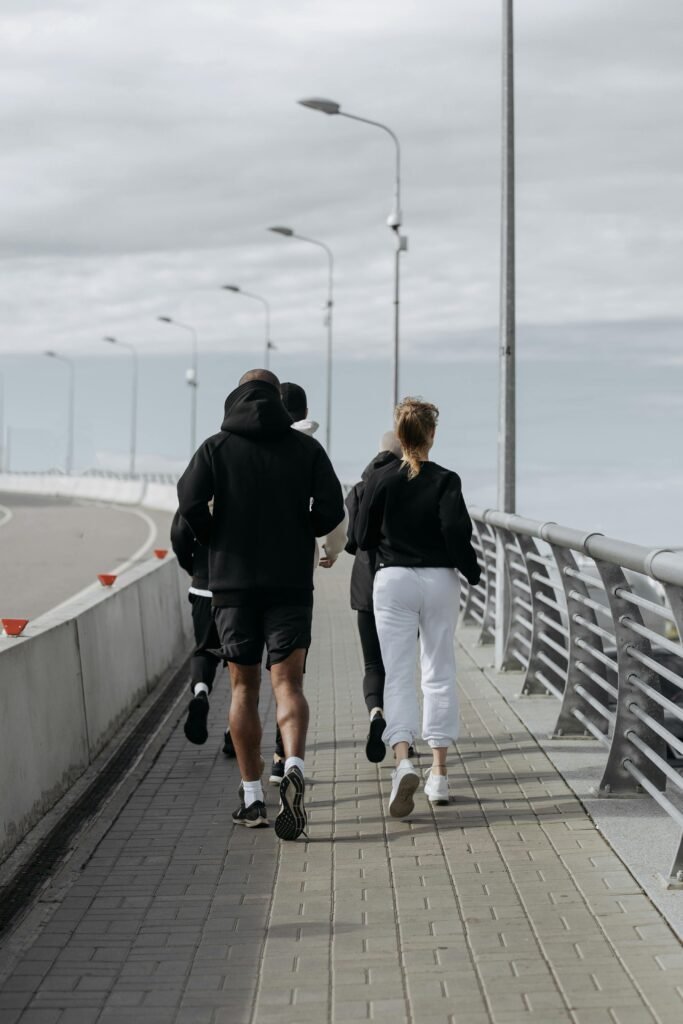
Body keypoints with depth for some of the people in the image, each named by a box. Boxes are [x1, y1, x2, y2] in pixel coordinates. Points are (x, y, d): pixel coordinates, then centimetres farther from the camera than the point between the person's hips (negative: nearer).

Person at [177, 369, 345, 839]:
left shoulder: (216, 447, 2)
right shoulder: (306, 447, 4)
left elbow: (190, 503, -13)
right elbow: (332, 509, -4)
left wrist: (216, 540, 3)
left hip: (233, 581, 0)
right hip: (291, 583, 0)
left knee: (244, 688, 10)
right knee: (288, 683, -1)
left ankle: (252, 797, 12)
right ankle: (294, 768, -27)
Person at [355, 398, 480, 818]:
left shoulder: (380, 480, -2)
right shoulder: (446, 480, -6)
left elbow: (363, 537, 1)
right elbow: (457, 531, -15)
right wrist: (472, 571, 0)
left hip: (393, 580, 0)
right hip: (439, 580, 0)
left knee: (398, 674, 0)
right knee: (440, 673, 11)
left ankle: (403, 760, -22)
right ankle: (439, 774, 14)